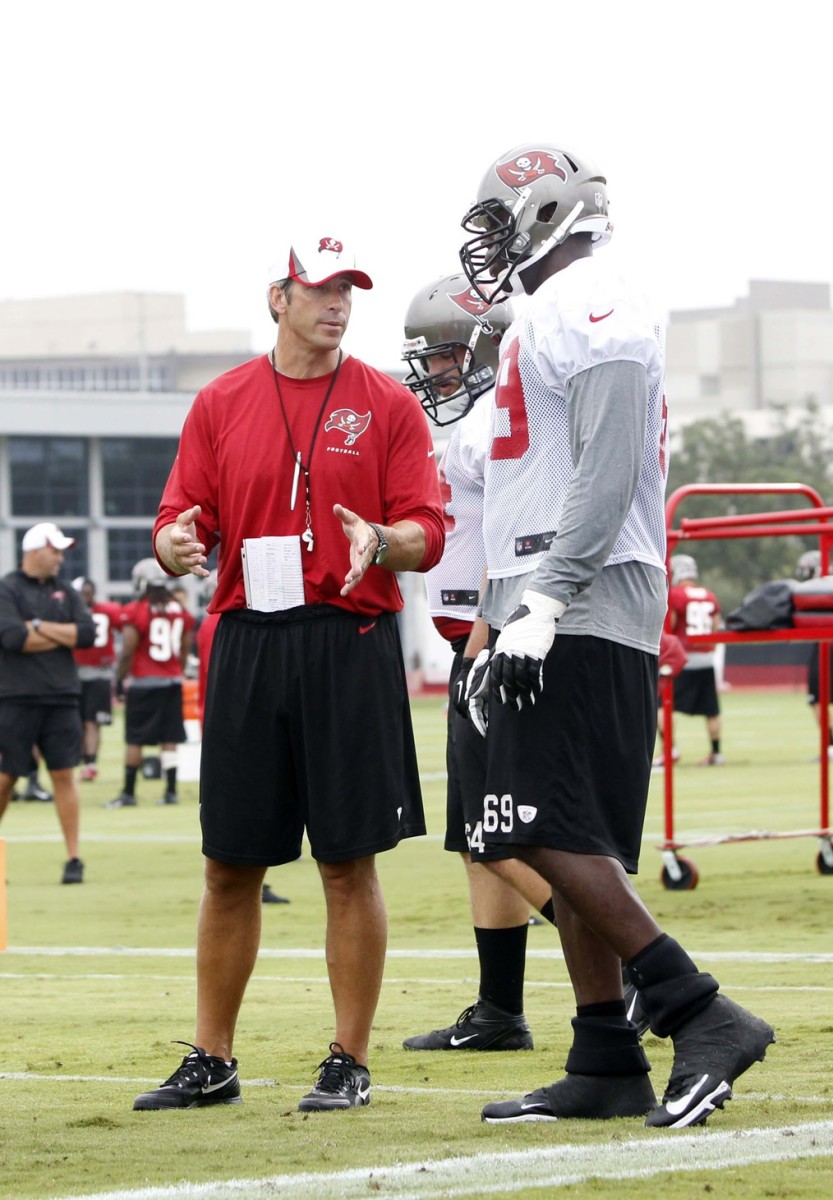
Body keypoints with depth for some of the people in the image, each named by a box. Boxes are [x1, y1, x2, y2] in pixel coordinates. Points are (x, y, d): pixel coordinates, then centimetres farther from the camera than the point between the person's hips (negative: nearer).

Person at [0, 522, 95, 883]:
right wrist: (63, 636, -7)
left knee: (64, 775, 1)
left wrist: (40, 626, -8)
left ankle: (73, 858, 4)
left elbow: (88, 633, 0)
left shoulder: (65, 592, 13)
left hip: (62, 698, 4)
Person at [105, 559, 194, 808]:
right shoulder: (180, 612, 5)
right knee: (169, 738, 8)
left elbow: (128, 651, -12)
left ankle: (129, 792, 5)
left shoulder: (135, 612, -11)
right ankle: (171, 790, 6)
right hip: (172, 682, 5)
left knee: (134, 740, 2)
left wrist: (120, 679, -2)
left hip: (143, 683, -5)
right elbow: (185, 650, 12)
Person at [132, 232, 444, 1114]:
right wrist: (177, 542, -16)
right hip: (247, 645, 2)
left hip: (351, 647, -2)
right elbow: (182, 519, 8)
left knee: (350, 862, -2)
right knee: (229, 865, 6)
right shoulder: (221, 404, 10)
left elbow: (427, 534, -1)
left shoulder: (387, 405, 4)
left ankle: (350, 1064, 6)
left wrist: (380, 541, -23)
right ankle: (211, 1063, 15)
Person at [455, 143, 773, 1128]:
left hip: (583, 616, -10)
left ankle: (701, 1016, -16)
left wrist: (543, 603, -24)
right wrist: (500, 627, 25)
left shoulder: (590, 307, -9)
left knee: (556, 834, -16)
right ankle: (605, 1065, 8)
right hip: (551, 618, 10)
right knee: (568, 844, 8)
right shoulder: (543, 320, 23)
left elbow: (608, 473, -20)